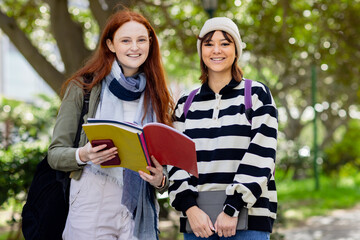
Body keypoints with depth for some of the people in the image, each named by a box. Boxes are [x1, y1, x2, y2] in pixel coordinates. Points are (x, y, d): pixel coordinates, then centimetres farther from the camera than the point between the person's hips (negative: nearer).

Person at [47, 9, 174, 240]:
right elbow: (56, 153, 1)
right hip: (93, 211, -3)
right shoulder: (83, 87, 0)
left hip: (139, 218, 3)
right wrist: (82, 155, -20)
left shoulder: (156, 97, 10)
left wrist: (160, 180, -8)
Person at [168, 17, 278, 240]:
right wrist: (190, 208, -7)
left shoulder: (257, 95, 5)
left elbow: (261, 156, -4)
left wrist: (232, 209, -11)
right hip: (196, 219, 3)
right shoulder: (186, 105, 15)